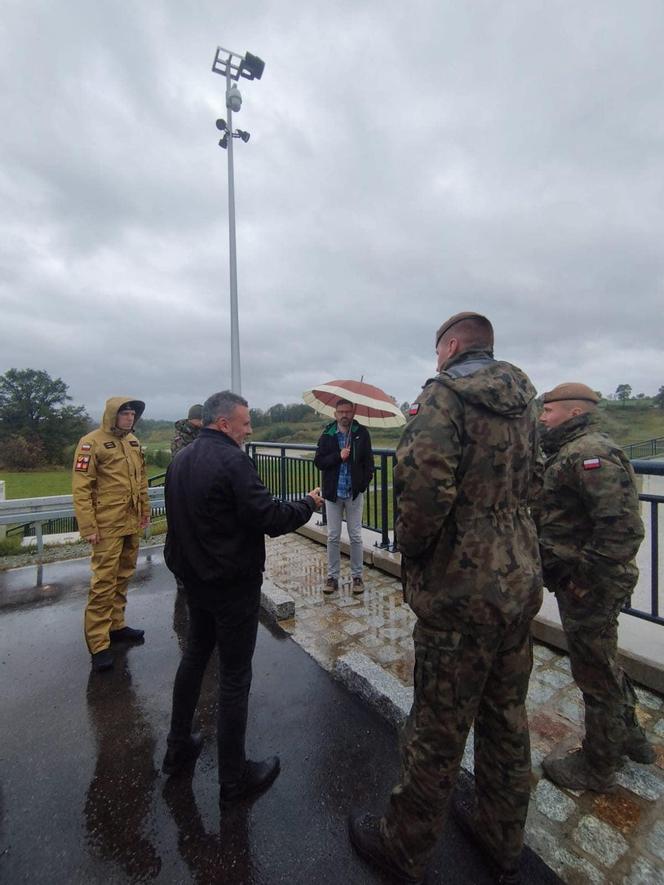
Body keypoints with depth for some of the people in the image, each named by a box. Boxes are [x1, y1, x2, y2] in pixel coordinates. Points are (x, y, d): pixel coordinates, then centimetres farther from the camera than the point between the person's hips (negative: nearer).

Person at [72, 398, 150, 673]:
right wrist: (88, 526, -14)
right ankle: (98, 643, 11)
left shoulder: (133, 441, 10)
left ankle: (116, 625, 32)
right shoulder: (92, 442, -10)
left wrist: (145, 510, 16)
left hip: (132, 523, 7)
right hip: (108, 526, -6)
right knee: (104, 582, -1)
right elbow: (80, 488, -12)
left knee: (123, 577, 16)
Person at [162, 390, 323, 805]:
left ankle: (179, 748, 43)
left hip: (195, 579, 9)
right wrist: (309, 503, -10)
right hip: (233, 584, -8)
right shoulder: (233, 461, -22)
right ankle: (234, 776, 25)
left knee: (195, 656, 25)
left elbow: (181, 518, 13)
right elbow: (269, 517, -25)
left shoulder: (181, 460, 5)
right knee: (235, 675, 7)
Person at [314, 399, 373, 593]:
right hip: (332, 493, 1)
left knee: (355, 537, 8)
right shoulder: (327, 435, 1)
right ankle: (332, 576, 22)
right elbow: (318, 461, -3)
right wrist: (338, 456, -17)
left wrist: (363, 484, -8)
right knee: (333, 537, 9)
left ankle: (357, 576, 23)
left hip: (355, 493, -1)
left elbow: (368, 462, 1)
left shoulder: (362, 433, -1)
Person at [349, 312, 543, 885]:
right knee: (507, 718, 24)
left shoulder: (446, 392, -14)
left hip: (461, 587, -8)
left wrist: (410, 545, -14)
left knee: (438, 730, 12)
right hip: (521, 580, 8)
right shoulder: (524, 401, 11)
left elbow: (423, 478, -29)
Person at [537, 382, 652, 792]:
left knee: (595, 674, 9)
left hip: (589, 588, -10)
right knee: (603, 663, 27)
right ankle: (630, 736, 48)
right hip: (589, 584, 10)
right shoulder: (573, 452, 12)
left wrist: (584, 579, -23)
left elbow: (623, 525, -29)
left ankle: (597, 768, 30)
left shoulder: (589, 453, -22)